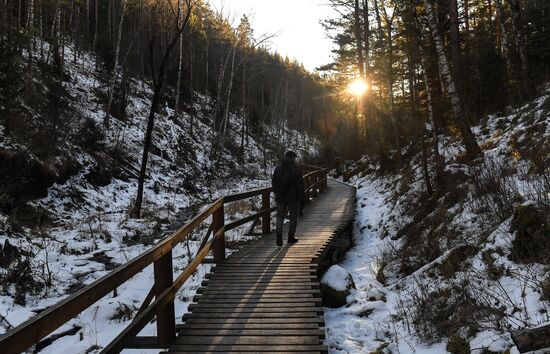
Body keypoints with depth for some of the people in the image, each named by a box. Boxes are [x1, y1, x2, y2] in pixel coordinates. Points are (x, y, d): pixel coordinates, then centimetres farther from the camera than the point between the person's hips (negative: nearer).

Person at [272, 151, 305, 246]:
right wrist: (301, 197, 0)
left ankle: (279, 234, -6)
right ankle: (291, 237, 16)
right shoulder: (297, 170, -11)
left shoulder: (278, 169, 4)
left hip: (280, 198, 3)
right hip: (293, 198, -3)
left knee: (280, 217, 11)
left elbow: (273, 183, 9)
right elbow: (300, 185, -11)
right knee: (293, 217, 11)